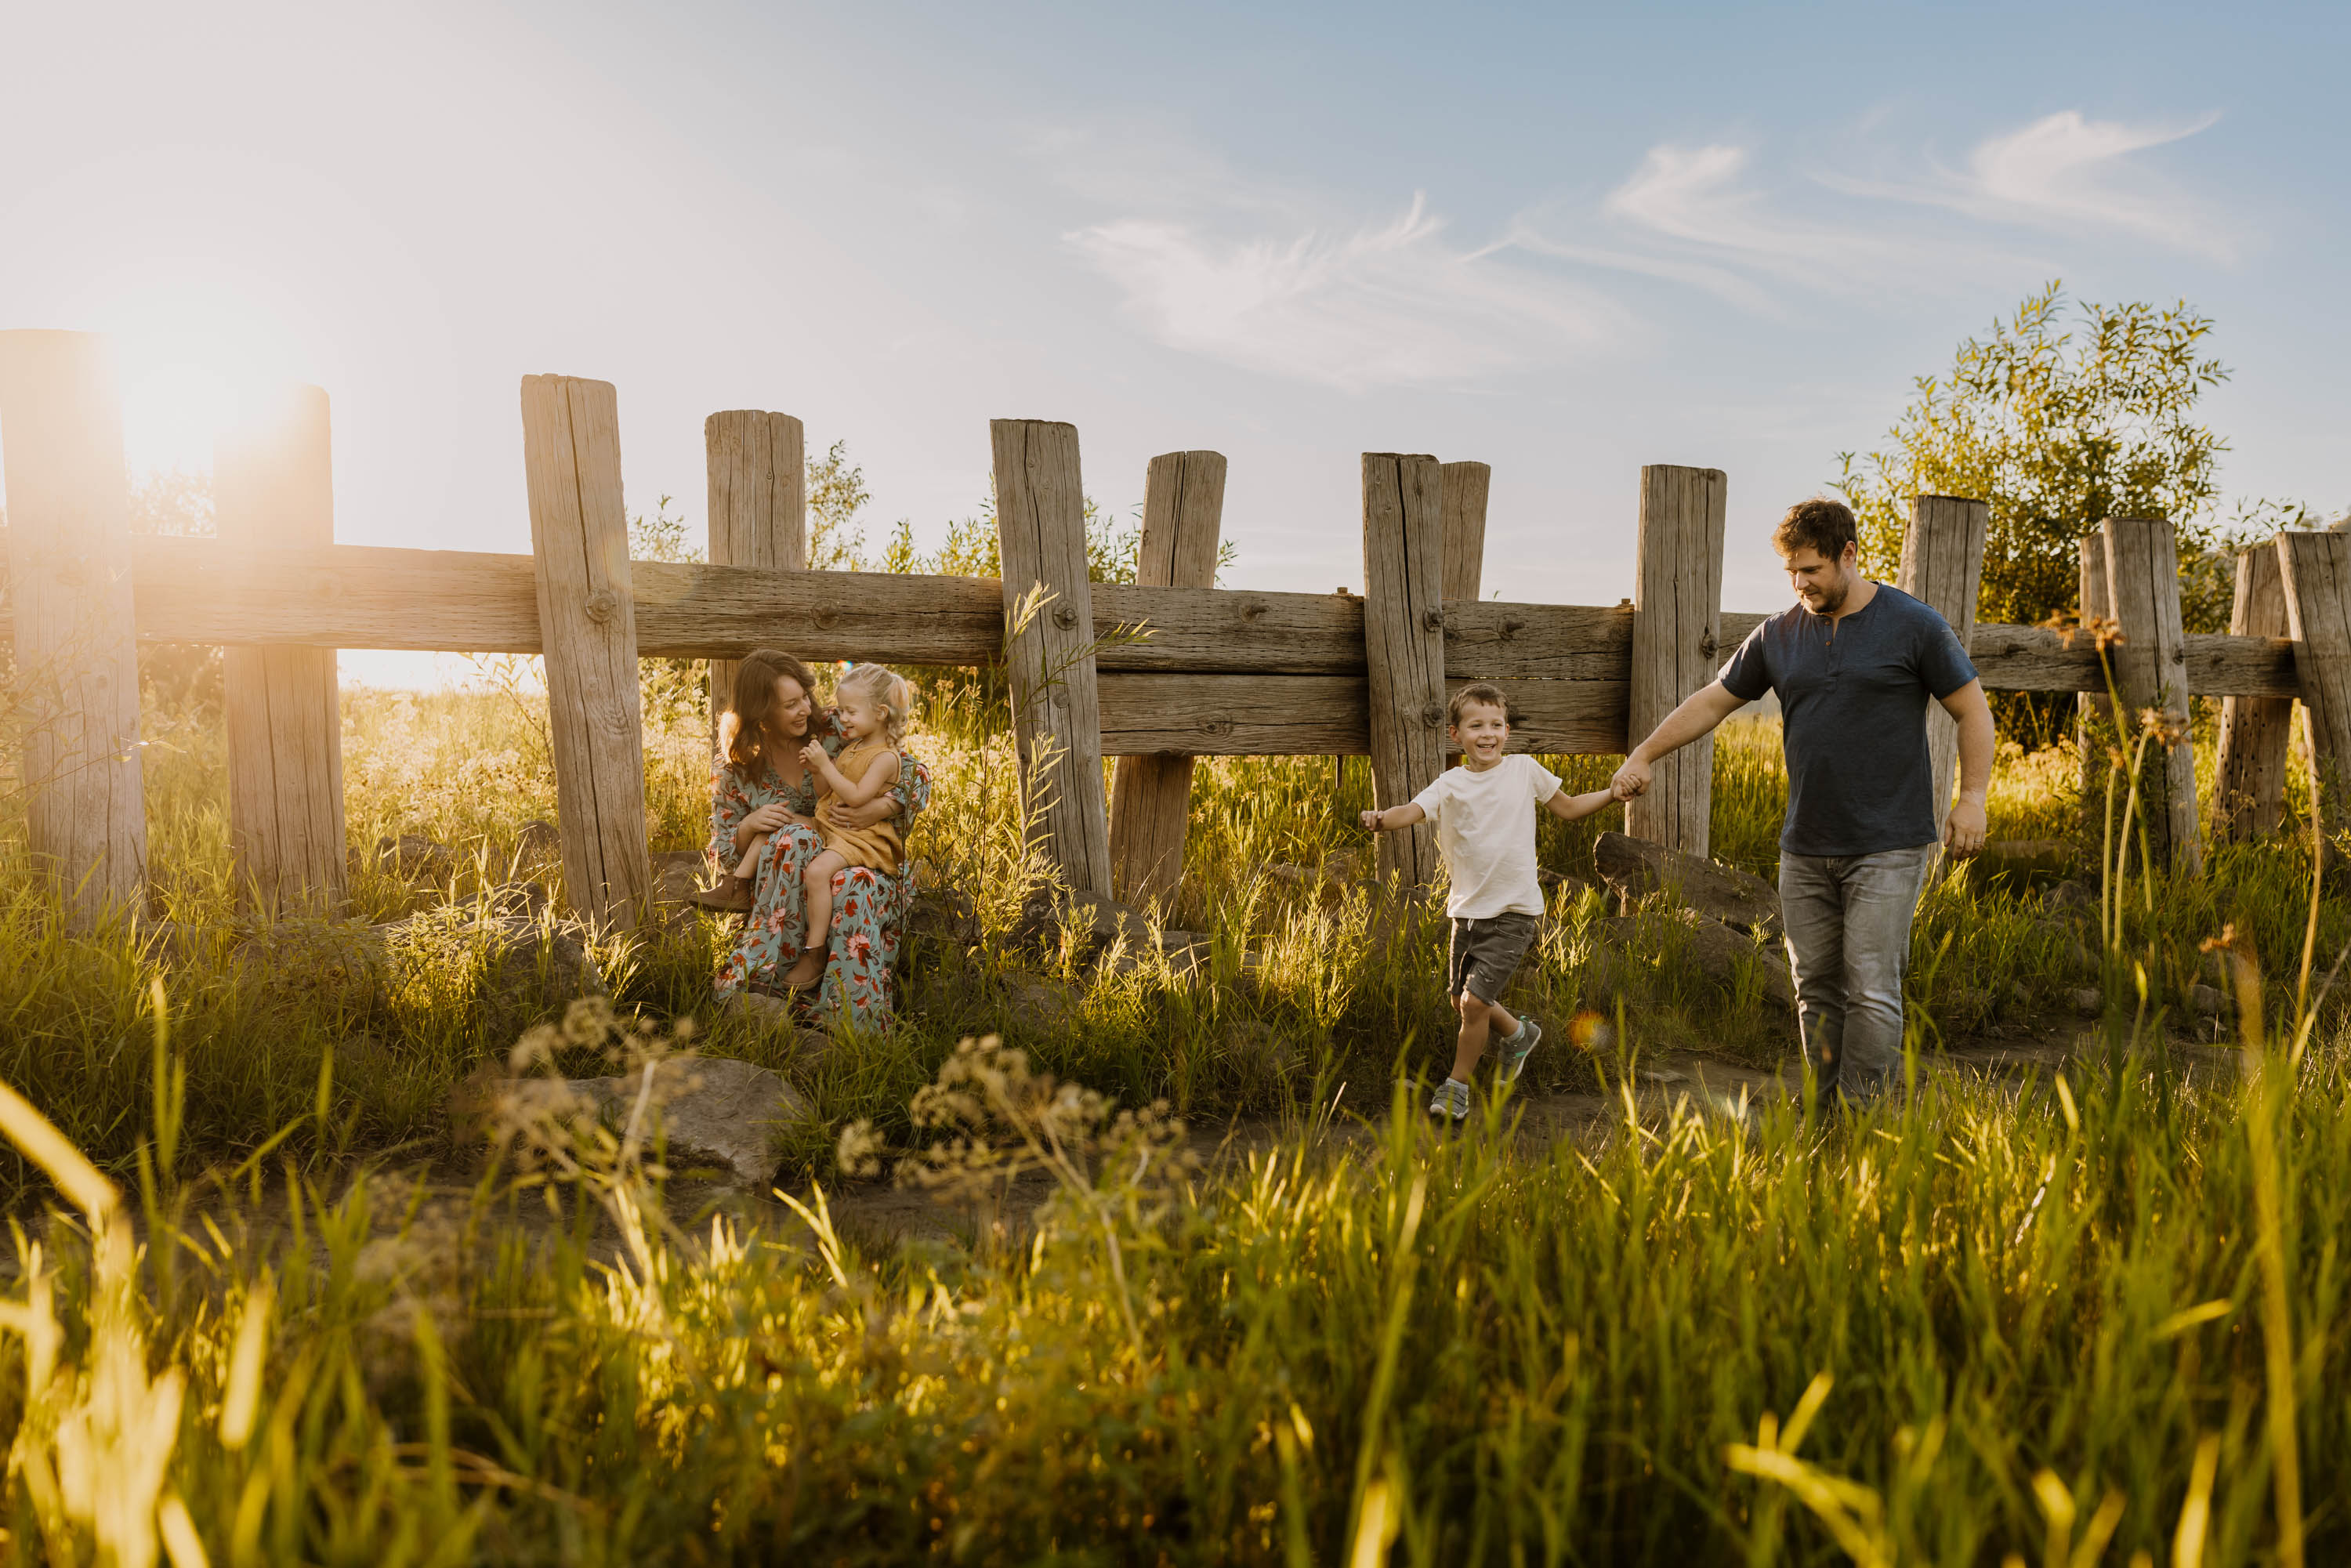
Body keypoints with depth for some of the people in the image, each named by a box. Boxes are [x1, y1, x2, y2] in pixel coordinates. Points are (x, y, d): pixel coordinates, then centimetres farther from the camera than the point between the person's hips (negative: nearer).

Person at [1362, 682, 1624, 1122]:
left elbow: (1568, 808, 16)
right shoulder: (1451, 784, -4)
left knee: (1475, 1001, -11)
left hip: (1513, 910, -3)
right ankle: (1519, 1035, 44)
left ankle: (1457, 1085, 10)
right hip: (1466, 907, 3)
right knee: (1461, 1000, 15)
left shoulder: (1524, 770, 0)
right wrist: (1383, 819, -44)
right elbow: (1413, 810, -23)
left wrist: (1615, 792, 4)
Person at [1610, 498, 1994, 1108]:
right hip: (1805, 848, 4)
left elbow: (1973, 711, 2)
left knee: (1871, 992, -9)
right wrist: (1644, 755, 11)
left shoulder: (1914, 625, -2)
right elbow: (1712, 702, 16)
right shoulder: (1778, 635, 9)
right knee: (1816, 990, 7)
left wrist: (1972, 796, -8)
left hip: (1888, 847, -4)